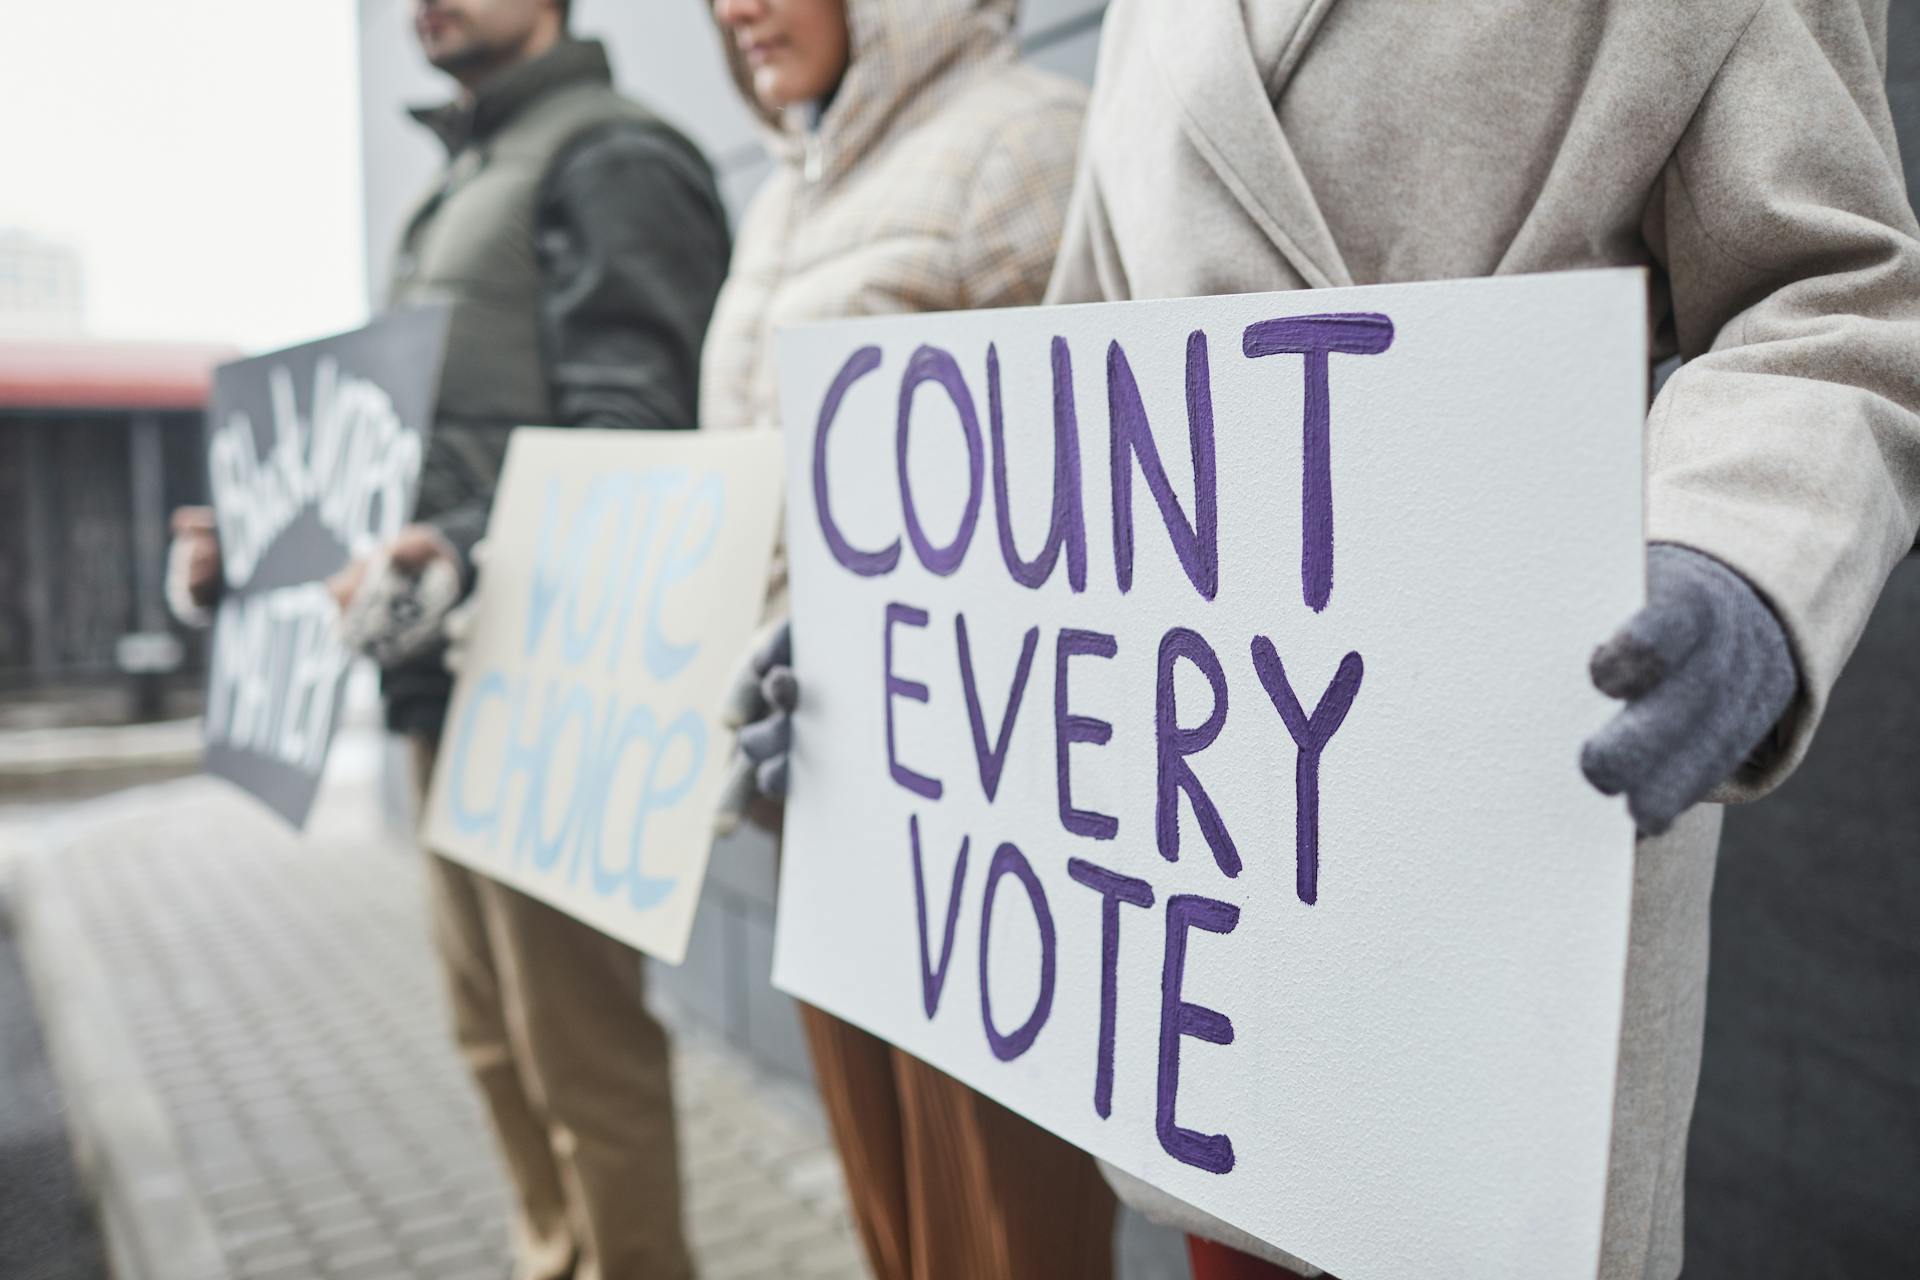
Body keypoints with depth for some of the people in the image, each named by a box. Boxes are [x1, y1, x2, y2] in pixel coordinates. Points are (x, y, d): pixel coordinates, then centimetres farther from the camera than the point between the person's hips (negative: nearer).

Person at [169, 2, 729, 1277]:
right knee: (497, 1033, 17)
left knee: (579, 1044, -2)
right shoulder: (458, 187, 23)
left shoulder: (611, 157, -5)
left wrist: (470, 553, -32)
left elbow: (629, 438, -18)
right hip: (452, 686, 9)